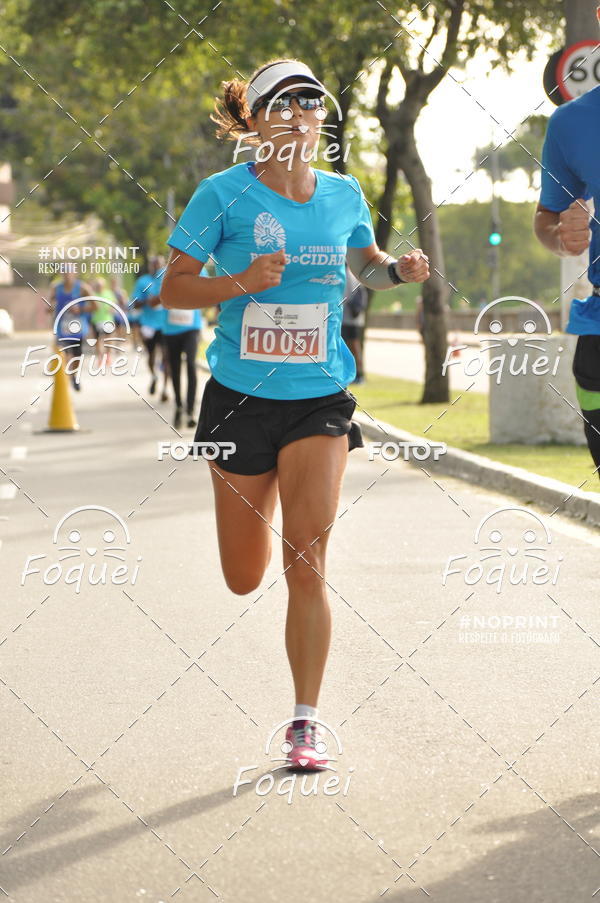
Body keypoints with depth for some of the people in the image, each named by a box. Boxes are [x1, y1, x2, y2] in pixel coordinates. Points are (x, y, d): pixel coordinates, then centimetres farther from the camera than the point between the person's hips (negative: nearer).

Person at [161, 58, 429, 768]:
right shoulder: (223, 194, -7)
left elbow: (365, 264, 21)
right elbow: (172, 287, -5)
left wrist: (396, 270, -1)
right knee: (244, 578, 9)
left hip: (320, 400, 1)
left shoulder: (344, 195, 3)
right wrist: (241, 282, -21)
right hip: (240, 397, -1)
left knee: (306, 564, -11)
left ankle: (305, 722, -3)